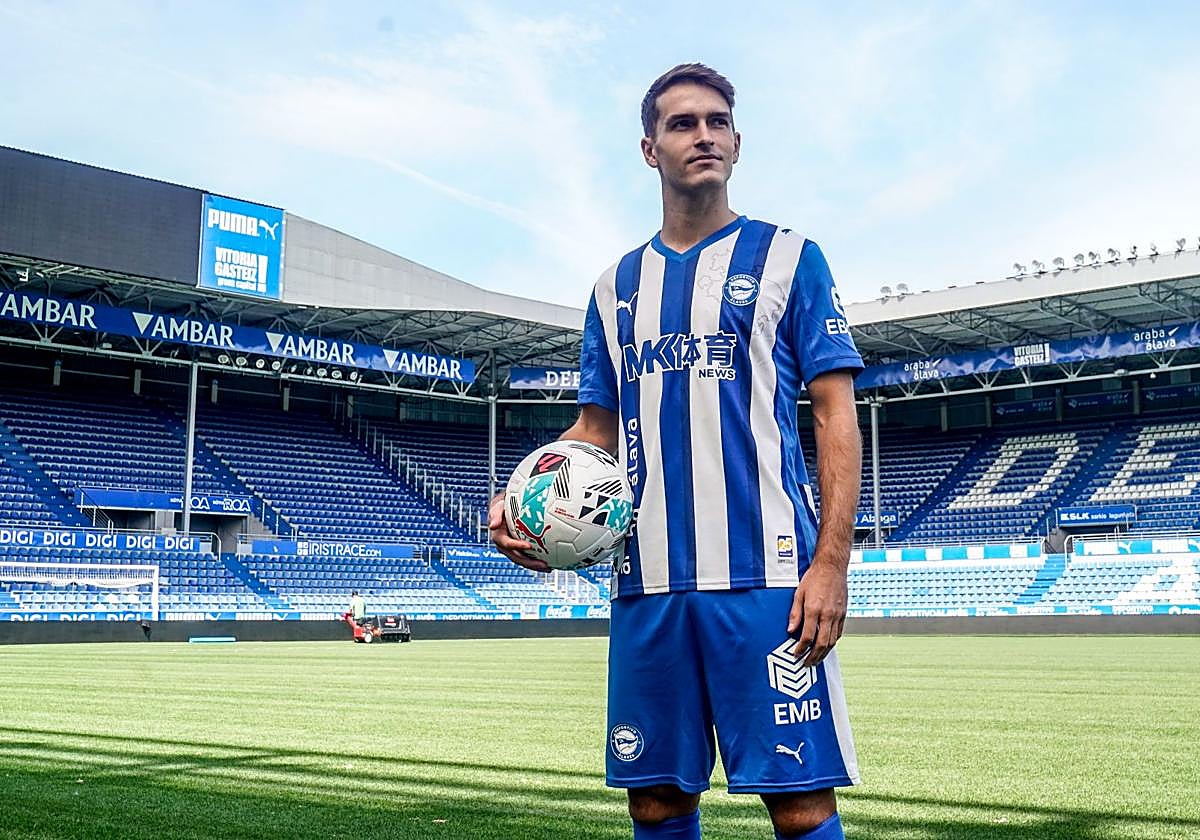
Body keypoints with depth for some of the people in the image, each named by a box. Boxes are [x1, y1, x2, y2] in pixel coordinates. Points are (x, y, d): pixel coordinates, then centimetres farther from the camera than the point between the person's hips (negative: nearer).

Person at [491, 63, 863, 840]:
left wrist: (832, 562, -11)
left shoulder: (787, 257, 6)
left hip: (765, 574, -3)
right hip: (649, 579, 4)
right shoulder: (617, 287, 17)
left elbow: (837, 416, 0)